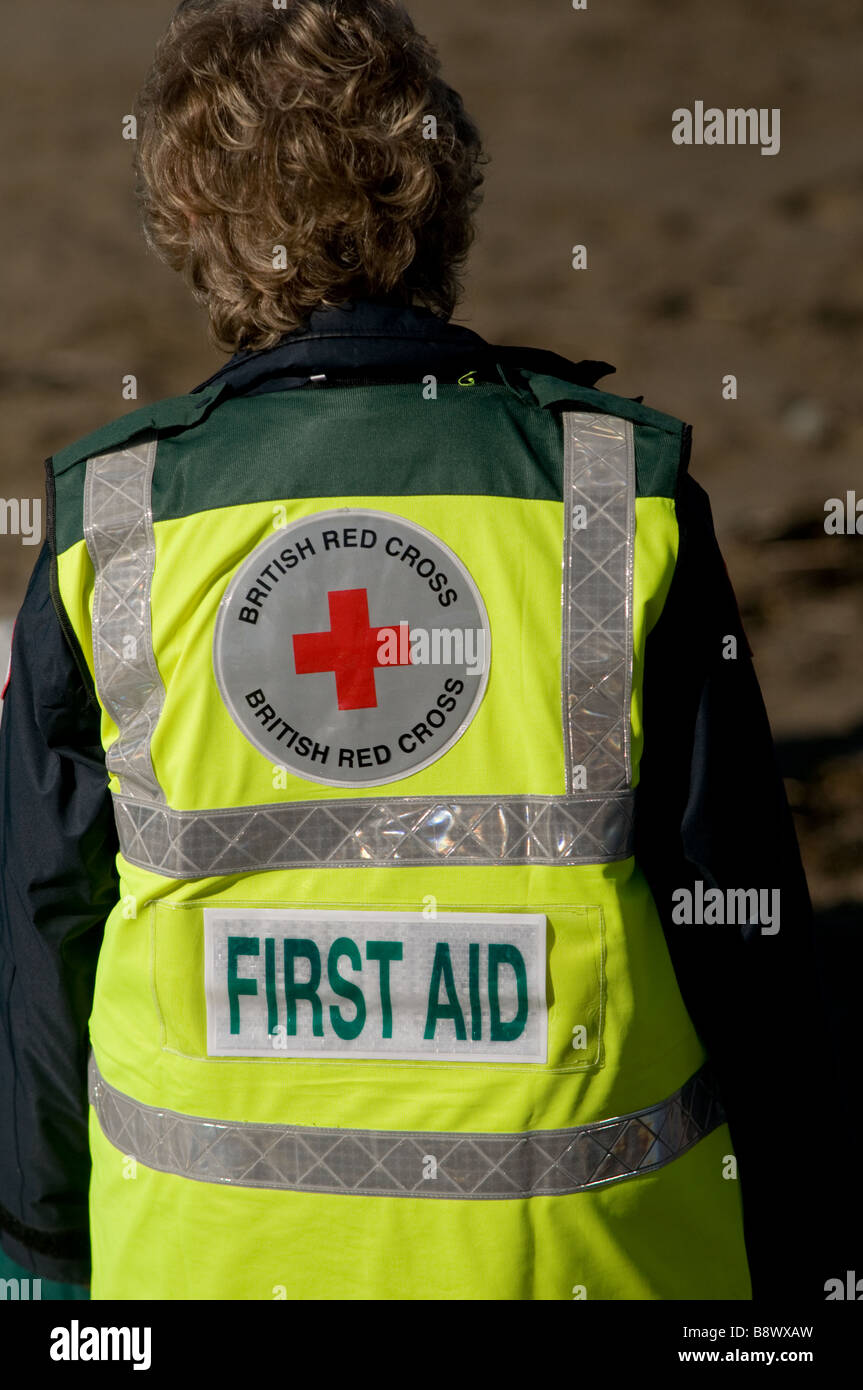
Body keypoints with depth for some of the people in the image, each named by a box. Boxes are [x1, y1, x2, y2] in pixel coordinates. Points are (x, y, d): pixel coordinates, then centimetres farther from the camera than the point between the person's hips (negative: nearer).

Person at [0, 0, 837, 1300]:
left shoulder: (110, 529, -6)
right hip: (579, 1244, -1)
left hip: (206, 1247, 1)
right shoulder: (627, 497, -9)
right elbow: (738, 911, -5)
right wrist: (775, 1243, 8)